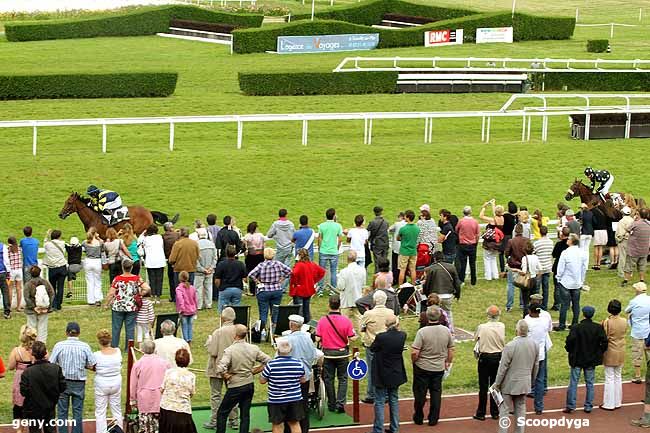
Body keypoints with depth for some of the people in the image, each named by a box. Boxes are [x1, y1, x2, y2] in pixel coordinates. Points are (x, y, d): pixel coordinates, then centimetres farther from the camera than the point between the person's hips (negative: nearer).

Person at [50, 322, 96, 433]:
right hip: (79, 382, 0)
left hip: (62, 381, 0)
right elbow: (91, 366, -7)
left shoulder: (59, 345, -10)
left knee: (62, 412, 10)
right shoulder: (84, 346, -8)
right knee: (78, 412, 10)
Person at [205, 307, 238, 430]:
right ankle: (234, 419, 21)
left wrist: (209, 341, -4)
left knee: (215, 395, 5)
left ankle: (214, 421, 7)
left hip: (218, 368, -4)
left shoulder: (218, 332, -20)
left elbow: (213, 352, -20)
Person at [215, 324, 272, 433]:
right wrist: (254, 371, 6)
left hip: (235, 386, -5)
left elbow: (220, 368, -29)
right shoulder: (254, 348, -1)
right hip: (250, 385, 5)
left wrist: (227, 376, -11)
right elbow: (268, 361, 4)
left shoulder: (230, 350, -17)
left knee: (222, 413, 8)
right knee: (245, 415, 11)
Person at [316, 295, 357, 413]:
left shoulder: (322, 320, -12)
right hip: (342, 352, 0)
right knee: (343, 379, 9)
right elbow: (352, 338, -12)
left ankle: (331, 405, 18)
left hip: (328, 353, 0)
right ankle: (340, 404, 0)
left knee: (328, 379, 12)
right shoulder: (346, 321, -12)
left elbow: (317, 339, -11)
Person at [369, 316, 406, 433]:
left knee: (379, 402, 4)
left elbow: (372, 348, -5)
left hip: (382, 375, -4)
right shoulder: (402, 336, -11)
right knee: (394, 400, 17)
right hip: (396, 374, 4)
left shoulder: (381, 337, -22)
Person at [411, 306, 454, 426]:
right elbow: (451, 350, 4)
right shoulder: (446, 331, -7)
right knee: (436, 393, 14)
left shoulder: (422, 332, -20)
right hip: (439, 368, 3)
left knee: (420, 393, 12)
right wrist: (448, 362, 20)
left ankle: (418, 418, 24)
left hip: (422, 367, -3)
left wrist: (414, 362, -1)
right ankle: (433, 419, 18)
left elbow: (414, 352, -21)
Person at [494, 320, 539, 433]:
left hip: (509, 384, -5)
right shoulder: (534, 345, -4)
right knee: (520, 408, 17)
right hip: (525, 384, 5)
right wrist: (532, 380, 22)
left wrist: (497, 383, -5)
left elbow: (503, 367, -16)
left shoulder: (510, 346, -21)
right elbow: (536, 365, 8)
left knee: (505, 409, 3)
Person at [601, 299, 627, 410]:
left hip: (610, 353, -4)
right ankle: (617, 402, 23)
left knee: (609, 378, 4)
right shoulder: (624, 322, -6)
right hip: (621, 353, 4)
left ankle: (609, 404, 8)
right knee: (618, 377, 16)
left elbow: (604, 338, -17)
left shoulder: (607, 322, -19)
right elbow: (624, 333, 5)